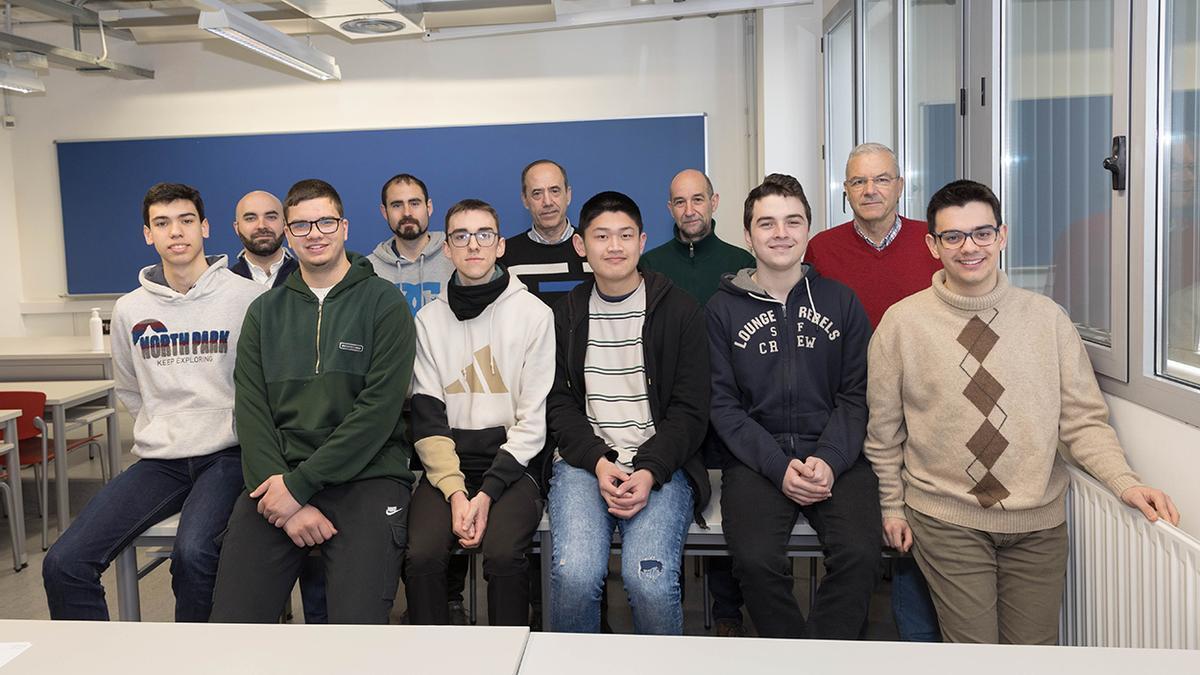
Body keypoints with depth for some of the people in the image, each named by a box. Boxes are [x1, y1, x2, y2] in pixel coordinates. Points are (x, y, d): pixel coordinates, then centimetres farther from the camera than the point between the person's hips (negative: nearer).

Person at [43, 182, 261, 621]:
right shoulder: (130, 309, 9)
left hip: (227, 456, -4)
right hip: (159, 460, 5)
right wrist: (162, 428, 13)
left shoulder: (246, 297, -4)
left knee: (193, 552, -30)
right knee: (64, 563, -12)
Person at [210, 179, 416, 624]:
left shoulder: (382, 302, 3)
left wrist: (299, 484, -12)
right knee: (231, 623, -11)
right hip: (278, 476, 4)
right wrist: (278, 486, -10)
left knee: (357, 628, -20)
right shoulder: (265, 312, 15)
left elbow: (379, 408, -8)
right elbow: (252, 413, 6)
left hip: (366, 475, -3)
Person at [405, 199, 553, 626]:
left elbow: (533, 421, -3)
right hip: (447, 466, 2)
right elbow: (428, 419, 3)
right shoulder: (429, 319, 9)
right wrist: (455, 491, -12)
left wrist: (487, 493, -14)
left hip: (512, 463, -2)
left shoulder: (533, 314, 1)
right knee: (422, 555, -23)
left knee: (503, 554, -28)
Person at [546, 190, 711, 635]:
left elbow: (689, 410, 1)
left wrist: (650, 471, -14)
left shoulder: (680, 311, 5)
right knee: (574, 573, -24)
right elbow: (559, 404, 8)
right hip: (583, 459, 2)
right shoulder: (565, 315, 12)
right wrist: (598, 462, -10)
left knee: (650, 578, -25)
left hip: (661, 464, -1)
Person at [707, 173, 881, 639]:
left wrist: (829, 460, -11)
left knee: (860, 554, -25)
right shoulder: (724, 308, 6)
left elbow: (857, 395, 6)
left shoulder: (841, 301, 10)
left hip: (836, 455, 1)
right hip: (756, 457, -1)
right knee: (756, 560, -25)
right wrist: (778, 466, -12)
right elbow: (723, 404, 1)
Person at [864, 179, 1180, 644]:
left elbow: (1083, 419, 2)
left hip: (1038, 520, 3)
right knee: (973, 645, -1)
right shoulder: (902, 322, -4)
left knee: (1035, 646, 9)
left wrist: (1125, 483, -12)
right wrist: (892, 506, 5)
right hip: (946, 518, -2)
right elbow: (884, 429, 3)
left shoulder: (1047, 318, 0)